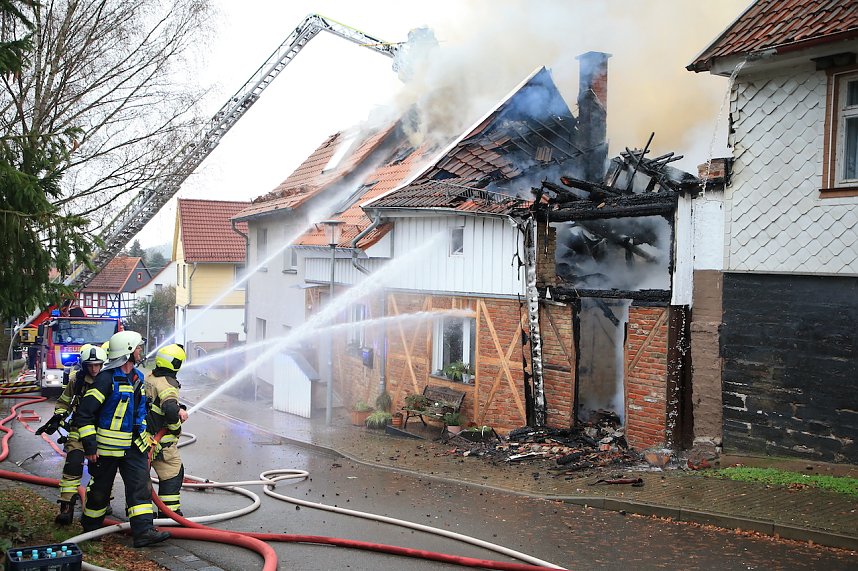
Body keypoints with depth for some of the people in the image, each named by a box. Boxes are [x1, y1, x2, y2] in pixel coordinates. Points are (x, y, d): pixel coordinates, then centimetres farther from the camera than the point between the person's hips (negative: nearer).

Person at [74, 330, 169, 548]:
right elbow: (84, 413, -18)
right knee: (101, 489, 9)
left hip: (134, 446, 7)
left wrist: (144, 436, 23)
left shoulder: (137, 377, 10)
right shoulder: (107, 379, -17)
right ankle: (90, 527, 29)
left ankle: (143, 530, -7)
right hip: (108, 447, -7)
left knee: (140, 486, -4)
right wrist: (90, 446, -19)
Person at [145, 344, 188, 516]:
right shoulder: (168, 384, -20)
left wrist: (179, 409, 3)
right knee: (173, 473, 2)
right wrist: (176, 426, -16)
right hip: (161, 440, -8)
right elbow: (170, 409, -34)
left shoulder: (147, 378, 6)